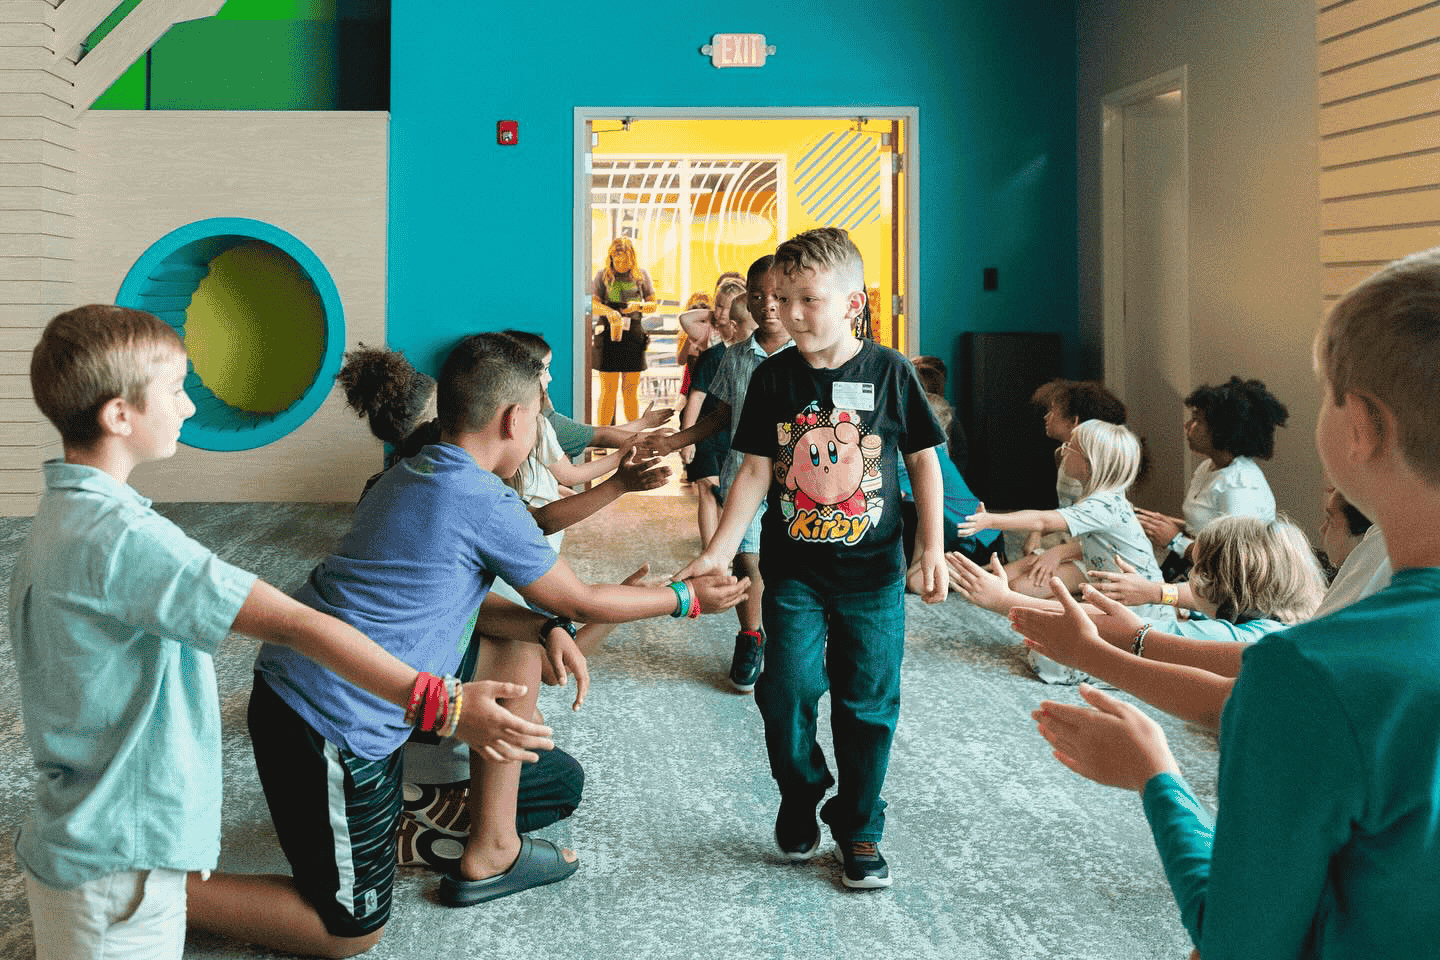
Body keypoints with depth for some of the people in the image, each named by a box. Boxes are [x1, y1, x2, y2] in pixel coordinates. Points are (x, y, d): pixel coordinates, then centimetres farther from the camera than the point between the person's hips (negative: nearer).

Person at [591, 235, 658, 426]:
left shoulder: (641, 276, 7)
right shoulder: (603, 275, 3)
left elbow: (653, 304, 10)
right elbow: (593, 304, -2)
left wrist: (639, 306, -12)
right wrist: (609, 311, -23)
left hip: (634, 336, 1)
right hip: (609, 334, -1)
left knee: (631, 391, 7)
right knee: (608, 390, 0)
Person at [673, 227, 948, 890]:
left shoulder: (889, 372, -3)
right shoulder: (773, 377, 0)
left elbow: (923, 460, 4)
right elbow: (756, 469, 1)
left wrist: (932, 547, -2)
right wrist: (719, 551, -7)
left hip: (872, 569, 0)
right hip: (793, 568, 1)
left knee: (868, 699, 5)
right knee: (788, 687, -9)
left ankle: (859, 828, 22)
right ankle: (800, 795, 20)